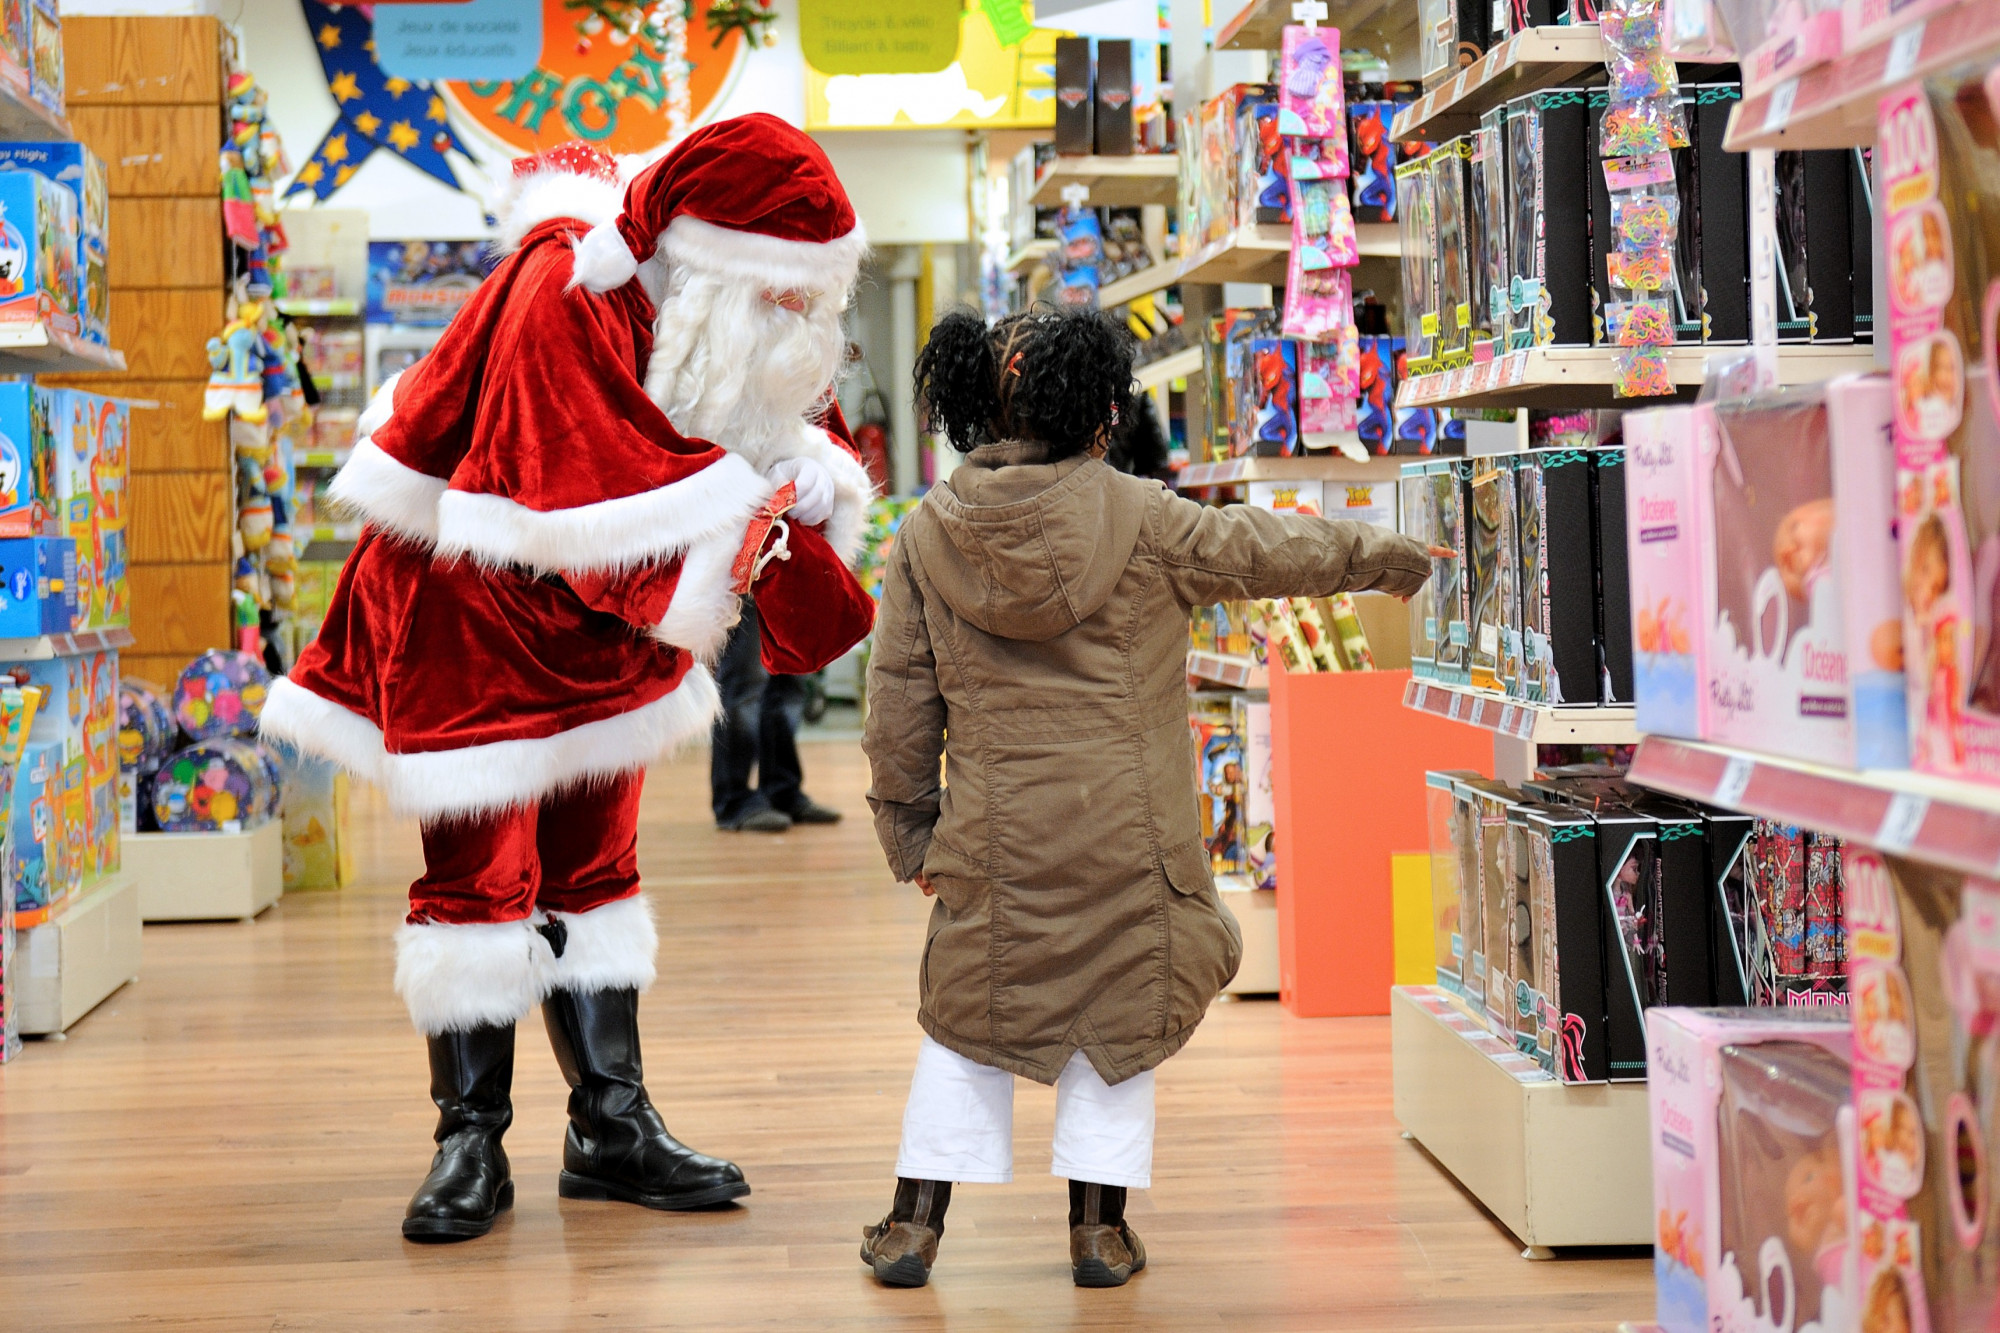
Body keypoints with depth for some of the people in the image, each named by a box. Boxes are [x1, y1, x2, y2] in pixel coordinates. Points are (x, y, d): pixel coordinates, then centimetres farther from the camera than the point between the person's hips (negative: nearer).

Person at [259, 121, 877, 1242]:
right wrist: (764, 512, -35)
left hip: (599, 627, 8)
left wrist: (808, 479, -21)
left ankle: (613, 1128, 18)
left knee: (594, 866, 11)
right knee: (479, 875, -4)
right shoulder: (566, 294, -29)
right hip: (475, 611, -8)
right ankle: (472, 1142, 6)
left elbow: (798, 425, 1)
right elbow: (621, 501, -36)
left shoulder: (717, 304, -4)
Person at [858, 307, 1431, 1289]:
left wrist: (909, 824, 14)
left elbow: (900, 696, 4)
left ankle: (915, 1222, 16)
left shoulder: (926, 537, 0)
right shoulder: (1137, 519, -7)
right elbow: (1265, 548, 6)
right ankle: (1098, 1226, 18)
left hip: (992, 834, 2)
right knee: (1117, 1011, 14)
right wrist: (1385, 556, 22)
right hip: (1122, 830, -2)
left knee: (964, 1019, 16)